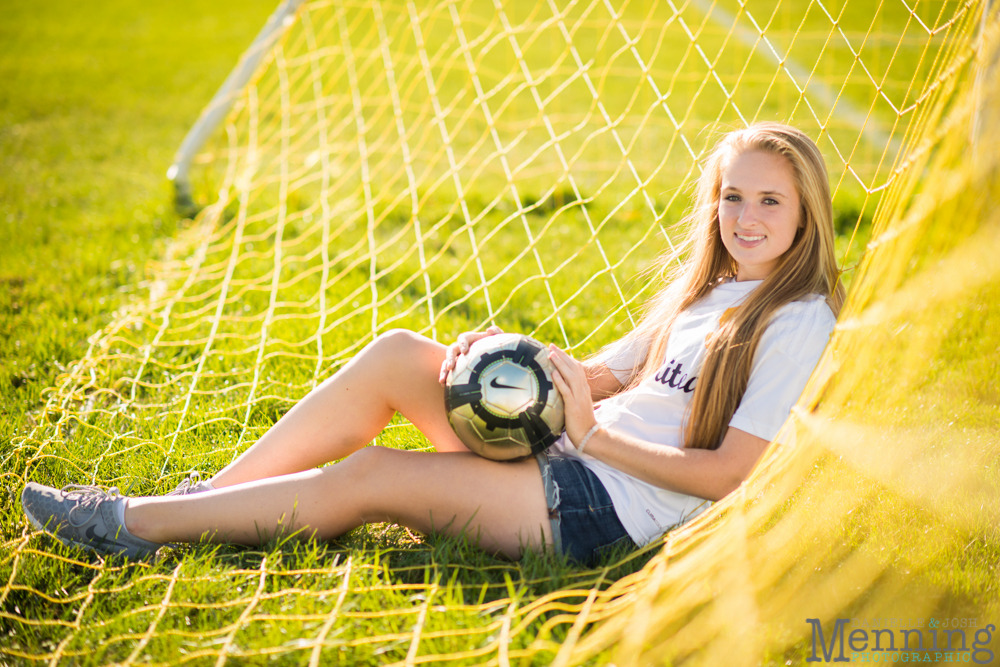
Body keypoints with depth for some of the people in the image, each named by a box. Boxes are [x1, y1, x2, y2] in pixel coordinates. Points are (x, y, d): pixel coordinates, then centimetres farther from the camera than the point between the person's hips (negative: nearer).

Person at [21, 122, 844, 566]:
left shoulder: (798, 320, -9)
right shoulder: (701, 286, 16)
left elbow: (730, 472, -15)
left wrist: (598, 437, -19)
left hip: (613, 505, -8)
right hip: (563, 459, 8)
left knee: (366, 477, -17)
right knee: (397, 355, -9)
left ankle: (134, 523, -5)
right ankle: (211, 497, -2)